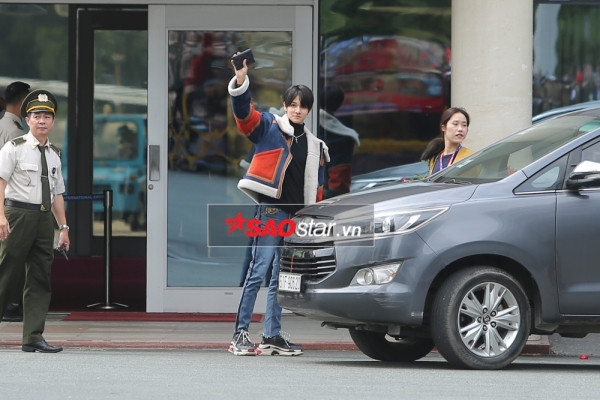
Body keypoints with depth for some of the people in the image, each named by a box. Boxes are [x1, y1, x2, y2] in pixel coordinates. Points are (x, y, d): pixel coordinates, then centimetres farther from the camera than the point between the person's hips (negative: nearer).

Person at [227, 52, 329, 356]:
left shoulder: (314, 146, 19)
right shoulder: (268, 127, 4)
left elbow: (316, 188, 22)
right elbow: (243, 112, -13)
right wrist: (241, 81, -29)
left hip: (297, 217, 6)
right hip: (271, 211, -6)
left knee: (281, 277, 10)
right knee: (258, 271, -11)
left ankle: (272, 336, 14)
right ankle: (240, 334, -11)